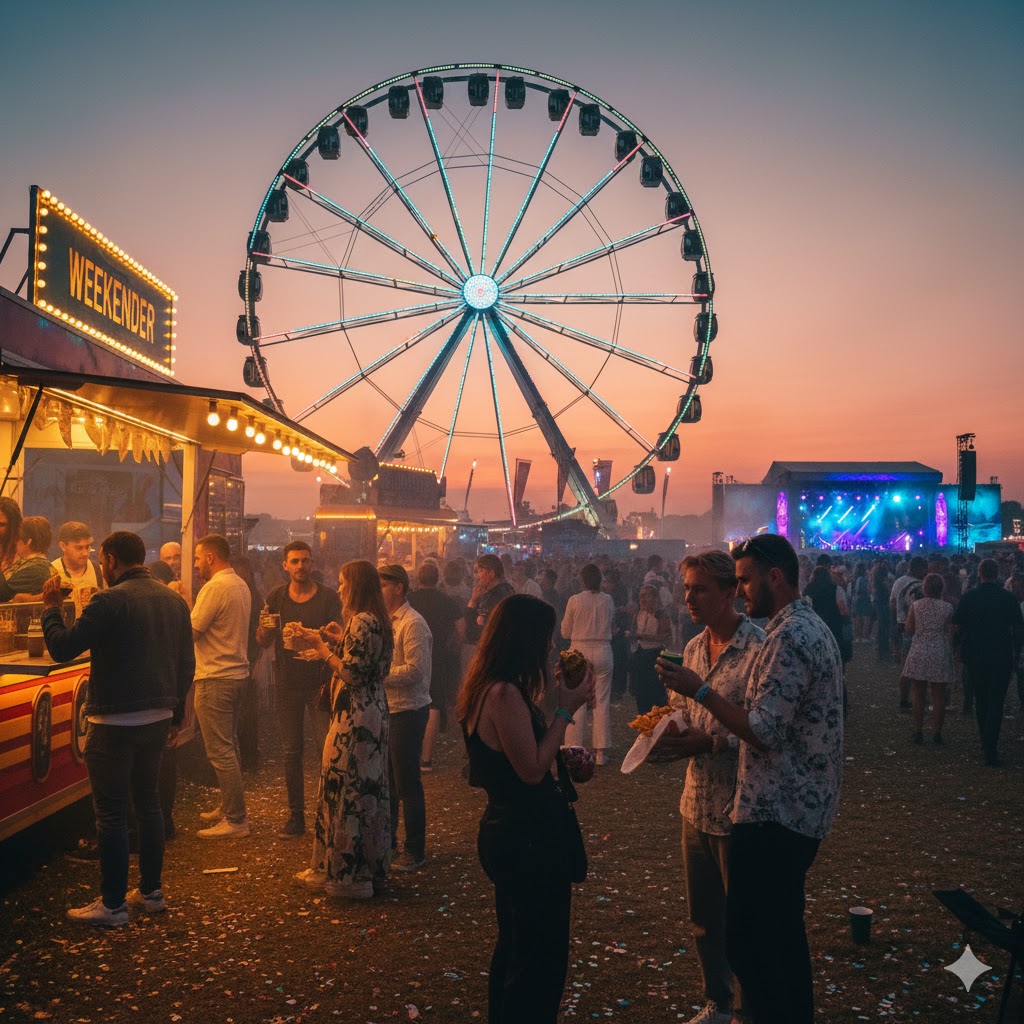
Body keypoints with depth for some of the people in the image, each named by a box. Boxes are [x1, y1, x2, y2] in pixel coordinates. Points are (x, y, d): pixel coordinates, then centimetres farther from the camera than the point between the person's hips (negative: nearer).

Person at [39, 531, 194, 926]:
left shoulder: (110, 601, -16)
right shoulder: (174, 601, 6)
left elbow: (61, 648, -16)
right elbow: (186, 664, 12)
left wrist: (51, 607, 0)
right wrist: (175, 715, 21)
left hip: (115, 723, -7)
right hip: (158, 718, 7)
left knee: (111, 812, 1)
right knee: (148, 801, 17)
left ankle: (112, 904, 8)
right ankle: (151, 891, 25)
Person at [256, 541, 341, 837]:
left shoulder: (328, 597, -2)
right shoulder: (276, 597, 5)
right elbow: (264, 642, 7)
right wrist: (264, 627, -15)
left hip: (320, 682, -3)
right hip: (287, 682, 3)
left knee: (327, 747, -8)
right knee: (291, 751, 7)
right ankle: (295, 815, 16)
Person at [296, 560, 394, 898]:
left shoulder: (361, 622, -18)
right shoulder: (379, 621, 12)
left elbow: (352, 674, -21)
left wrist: (324, 649, -10)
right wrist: (341, 641, 14)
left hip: (354, 718, -10)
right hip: (375, 714, 10)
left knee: (344, 791, 0)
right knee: (370, 789, 15)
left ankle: (342, 871, 9)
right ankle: (372, 867, 24)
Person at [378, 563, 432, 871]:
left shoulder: (413, 624, -16)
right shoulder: (388, 621, 14)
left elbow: (414, 670, -23)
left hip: (407, 711, -9)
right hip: (388, 710, 10)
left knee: (407, 784, -3)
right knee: (386, 779, 19)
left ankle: (415, 852, 7)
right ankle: (386, 838, 34)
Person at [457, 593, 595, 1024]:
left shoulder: (484, 687, 6)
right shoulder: (506, 693, -24)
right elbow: (532, 769, -24)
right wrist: (565, 710, -19)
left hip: (506, 829, 10)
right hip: (528, 836, -10)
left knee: (514, 945, 25)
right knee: (541, 956, 4)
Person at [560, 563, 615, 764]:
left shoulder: (574, 601, -7)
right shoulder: (608, 600, -1)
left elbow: (565, 632, 0)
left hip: (579, 652, -2)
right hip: (603, 652, 2)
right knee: (602, 702, 7)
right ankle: (600, 752, 9)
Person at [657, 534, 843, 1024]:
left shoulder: (789, 638, -20)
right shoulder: (813, 627, 13)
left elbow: (764, 731, -24)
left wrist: (699, 690, -18)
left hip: (775, 814, -11)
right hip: (801, 810, 11)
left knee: (748, 942, -5)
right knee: (783, 933, 20)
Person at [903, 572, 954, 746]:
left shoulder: (916, 606, -3)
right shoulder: (947, 607, -4)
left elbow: (908, 630, 1)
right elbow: (950, 633, -1)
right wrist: (950, 654, 10)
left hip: (919, 653, 0)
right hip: (940, 654, 0)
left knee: (918, 694, 7)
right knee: (938, 695, 6)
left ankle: (918, 731, 8)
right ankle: (937, 732, 9)